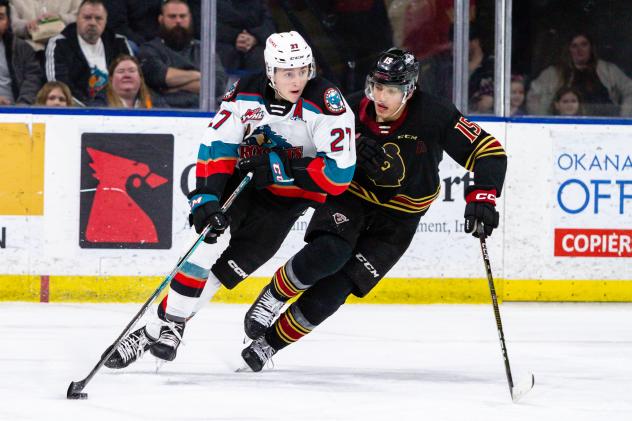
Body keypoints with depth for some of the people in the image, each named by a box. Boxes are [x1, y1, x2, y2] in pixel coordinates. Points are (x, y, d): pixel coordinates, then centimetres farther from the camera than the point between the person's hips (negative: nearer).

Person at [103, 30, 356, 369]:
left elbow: (340, 171, -25)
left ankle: (169, 327, -7)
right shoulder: (246, 93, -13)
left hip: (292, 193, -2)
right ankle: (164, 323, -14)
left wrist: (283, 168, -27)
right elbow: (215, 147, -12)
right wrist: (205, 198, -24)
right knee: (206, 240, -19)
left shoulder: (326, 103, -22)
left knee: (241, 259, -13)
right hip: (244, 176, 2)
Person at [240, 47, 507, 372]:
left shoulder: (432, 115, -23)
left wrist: (481, 197, -34)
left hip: (397, 218, -1)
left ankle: (271, 342, 6)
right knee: (329, 253, -30)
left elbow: (489, 151, -22)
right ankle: (273, 296, -4)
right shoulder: (352, 111, -16)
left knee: (332, 290, -10)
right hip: (350, 197, 1)